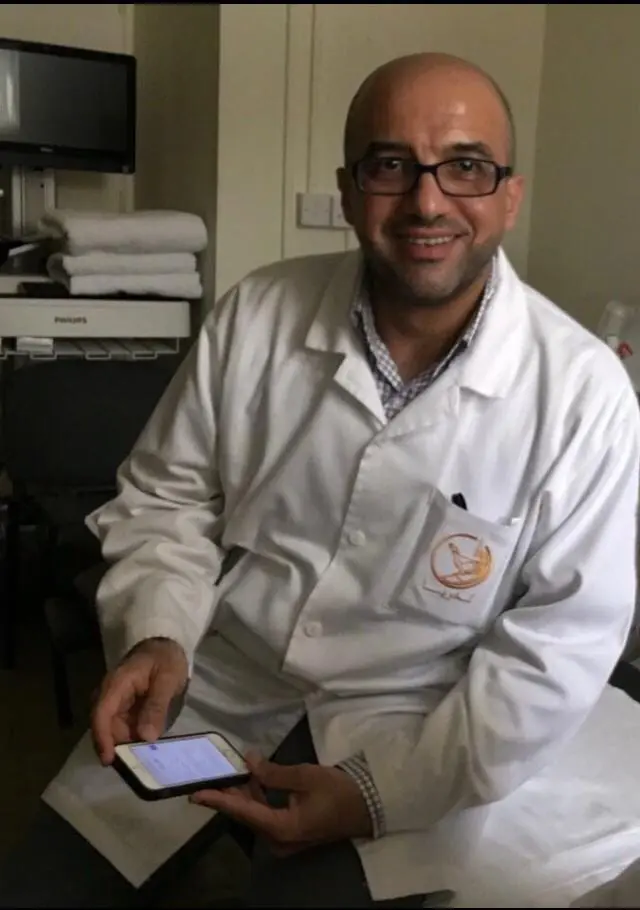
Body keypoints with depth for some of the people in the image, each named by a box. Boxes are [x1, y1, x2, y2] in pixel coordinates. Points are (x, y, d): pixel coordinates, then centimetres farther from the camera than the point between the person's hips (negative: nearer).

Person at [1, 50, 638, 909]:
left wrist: (385, 788, -16)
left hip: (403, 741, -2)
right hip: (205, 690, 3)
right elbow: (168, 497, 4)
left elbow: (563, 639, -11)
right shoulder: (257, 314, -7)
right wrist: (155, 632, -15)